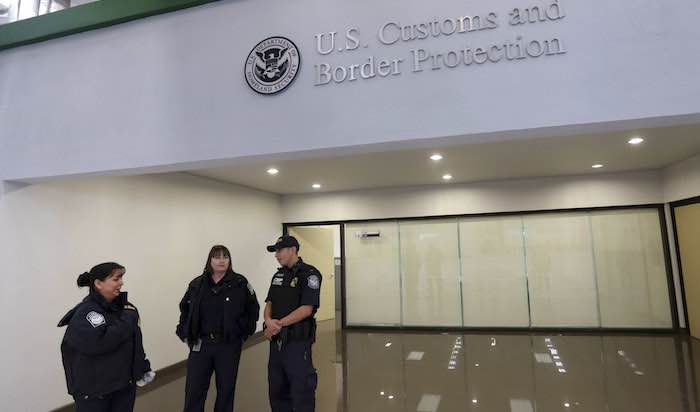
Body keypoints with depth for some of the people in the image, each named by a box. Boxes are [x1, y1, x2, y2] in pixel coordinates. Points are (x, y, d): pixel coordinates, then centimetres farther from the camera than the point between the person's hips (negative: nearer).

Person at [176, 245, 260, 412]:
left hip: (229, 346, -1)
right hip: (200, 345, 2)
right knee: (194, 390, 6)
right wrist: (184, 332, 11)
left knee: (226, 389, 12)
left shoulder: (240, 283, -6)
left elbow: (253, 308, 6)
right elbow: (185, 308, 17)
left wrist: (246, 331, 4)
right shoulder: (197, 284, 2)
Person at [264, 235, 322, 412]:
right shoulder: (278, 275, 12)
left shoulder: (309, 274, -11)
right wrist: (269, 321, -12)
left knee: (301, 390, 4)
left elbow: (307, 309, -18)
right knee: (276, 390, 18)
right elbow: (269, 303, 9)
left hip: (297, 341, -7)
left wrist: (279, 324, -17)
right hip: (276, 341, 7)